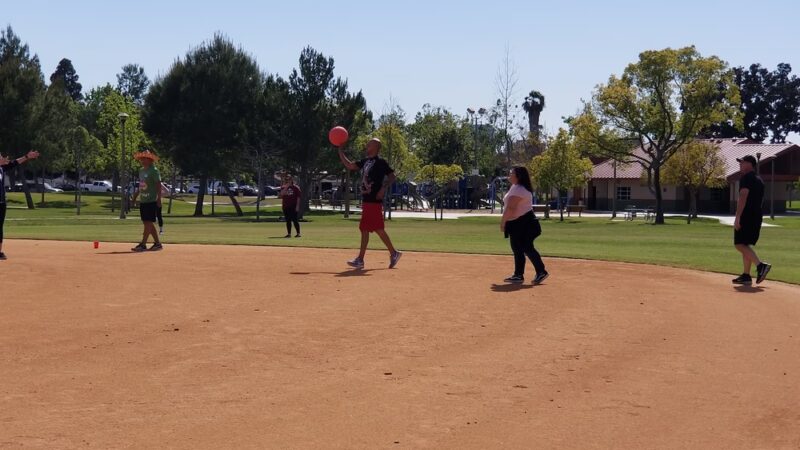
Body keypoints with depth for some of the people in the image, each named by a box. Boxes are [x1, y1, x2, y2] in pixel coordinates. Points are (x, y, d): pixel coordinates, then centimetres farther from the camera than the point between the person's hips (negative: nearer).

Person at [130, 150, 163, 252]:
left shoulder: (154, 171, -10)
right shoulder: (141, 171, 15)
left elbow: (158, 185, -13)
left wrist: (159, 198, -18)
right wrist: (136, 194, 18)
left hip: (151, 201, -9)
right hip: (143, 201, 9)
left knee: (148, 222, -8)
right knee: (147, 223, 10)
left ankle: (143, 244, -10)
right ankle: (157, 243, 16)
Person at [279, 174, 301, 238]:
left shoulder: (295, 188, 0)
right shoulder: (283, 188, 10)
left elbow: (298, 197, -3)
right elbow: (280, 195, -6)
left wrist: (297, 206, -10)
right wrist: (286, 187, -10)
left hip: (294, 207, -4)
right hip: (286, 207, 4)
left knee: (295, 220, -6)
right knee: (288, 221, 6)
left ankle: (298, 233, -2)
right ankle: (289, 234, 11)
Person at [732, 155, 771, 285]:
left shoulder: (746, 178, -9)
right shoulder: (759, 180, 20)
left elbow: (743, 197, -19)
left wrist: (737, 217, -23)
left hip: (746, 216, -9)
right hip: (757, 216, 9)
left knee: (739, 244, -10)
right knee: (745, 245, 12)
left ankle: (760, 265, -23)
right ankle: (746, 276, 10)